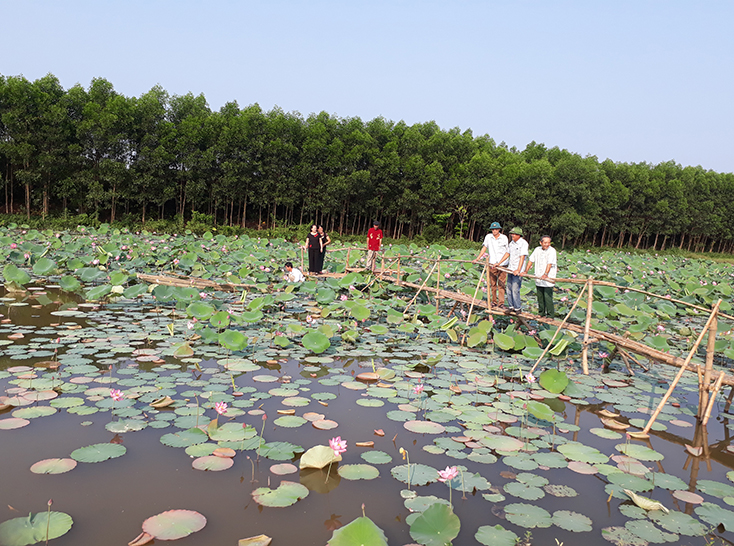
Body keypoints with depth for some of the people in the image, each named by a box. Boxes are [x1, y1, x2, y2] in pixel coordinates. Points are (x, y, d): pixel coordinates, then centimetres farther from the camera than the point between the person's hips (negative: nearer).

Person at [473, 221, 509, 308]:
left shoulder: (504, 238, 2)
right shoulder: (488, 237, 6)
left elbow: (507, 251, 7)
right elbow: (484, 248, 10)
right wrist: (477, 259, 4)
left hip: (502, 264, -1)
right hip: (492, 264, 2)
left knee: (501, 284, -3)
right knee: (493, 284, 5)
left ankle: (501, 302, 0)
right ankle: (494, 301, 14)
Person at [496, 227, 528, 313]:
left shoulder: (523, 243, -12)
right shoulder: (511, 243, 12)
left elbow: (522, 257, -19)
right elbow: (507, 254, 22)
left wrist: (518, 270, -27)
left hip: (517, 271, -7)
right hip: (510, 269, 7)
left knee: (515, 289, -9)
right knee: (509, 288, 8)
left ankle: (518, 308, 1)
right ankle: (511, 306, 17)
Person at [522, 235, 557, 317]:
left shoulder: (552, 251, -9)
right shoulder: (537, 250, 9)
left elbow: (550, 264, -20)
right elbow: (531, 260, 15)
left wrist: (545, 274, -33)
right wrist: (526, 271, 11)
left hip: (548, 279, -6)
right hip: (538, 278, 6)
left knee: (547, 297, -8)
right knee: (540, 296, 12)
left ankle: (550, 315, 0)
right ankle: (541, 313, 26)